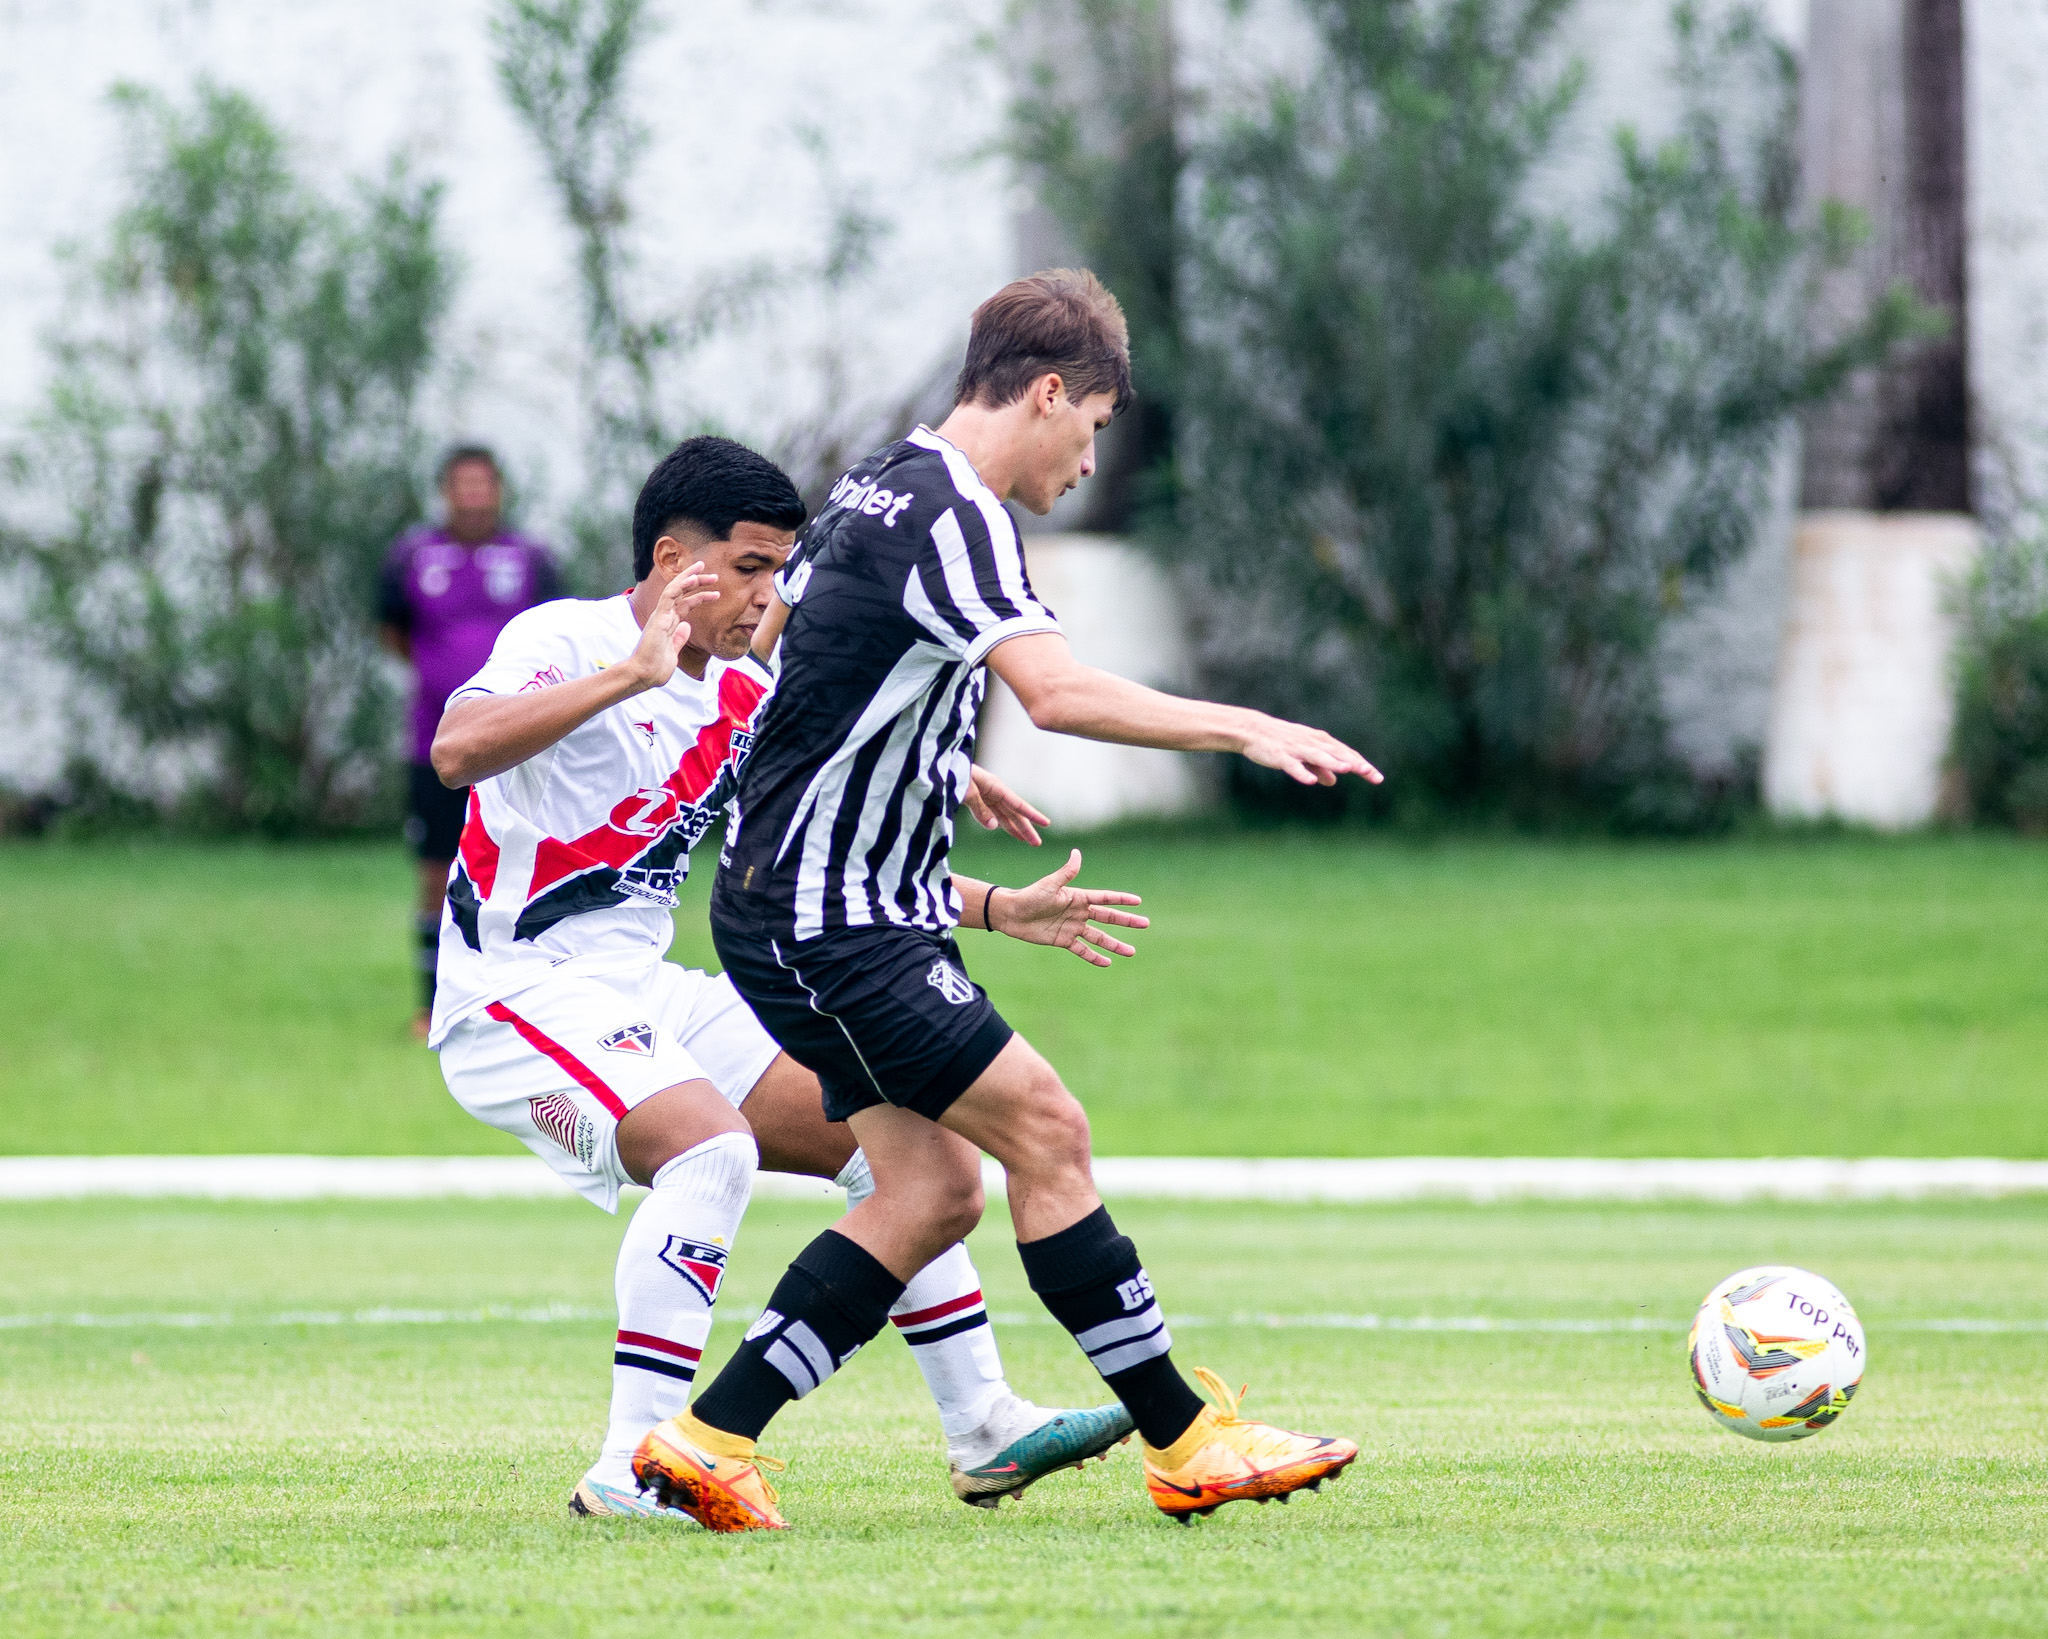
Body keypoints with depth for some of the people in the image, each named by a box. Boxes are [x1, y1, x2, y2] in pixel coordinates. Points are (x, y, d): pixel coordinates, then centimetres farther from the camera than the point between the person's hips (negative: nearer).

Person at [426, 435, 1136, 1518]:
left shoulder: (743, 702, 10)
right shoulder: (564, 639, -13)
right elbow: (458, 750, -33)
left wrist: (1004, 910, 8)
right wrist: (633, 673, -37)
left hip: (644, 995, 9)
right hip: (518, 993, -9)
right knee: (711, 1143, -31)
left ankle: (985, 1433, 13)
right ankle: (632, 1469, -31)